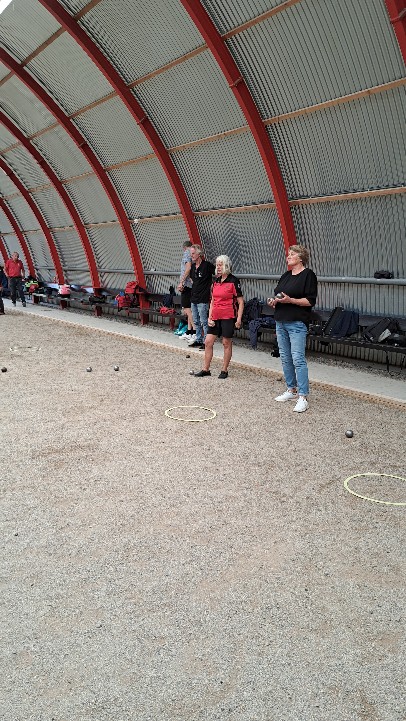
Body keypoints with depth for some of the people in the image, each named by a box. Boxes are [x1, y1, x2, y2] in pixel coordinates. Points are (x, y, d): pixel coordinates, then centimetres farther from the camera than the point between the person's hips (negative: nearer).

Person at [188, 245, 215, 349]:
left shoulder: (207, 265, -12)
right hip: (194, 298, 8)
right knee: (196, 322, 14)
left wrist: (212, 286, -7)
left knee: (204, 322, -6)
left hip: (203, 299, -8)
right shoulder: (193, 266, 11)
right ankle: (198, 340, 24)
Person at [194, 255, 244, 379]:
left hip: (228, 317, -6)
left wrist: (239, 318, -15)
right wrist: (209, 317, 7)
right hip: (215, 317, 6)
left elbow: (241, 302, -8)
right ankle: (206, 369, 14)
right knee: (208, 342, 5)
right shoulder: (216, 281, 12)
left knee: (226, 343, 3)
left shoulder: (233, 281, -8)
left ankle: (224, 370, 14)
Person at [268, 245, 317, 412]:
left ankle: (303, 397, -10)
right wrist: (274, 301, 2)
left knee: (298, 359, -12)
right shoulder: (285, 276, 17)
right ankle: (291, 390, 23)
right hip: (281, 321, 8)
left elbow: (310, 300, -12)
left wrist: (290, 300, -21)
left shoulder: (308, 275, -6)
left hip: (297, 323, -8)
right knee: (285, 358, 11)